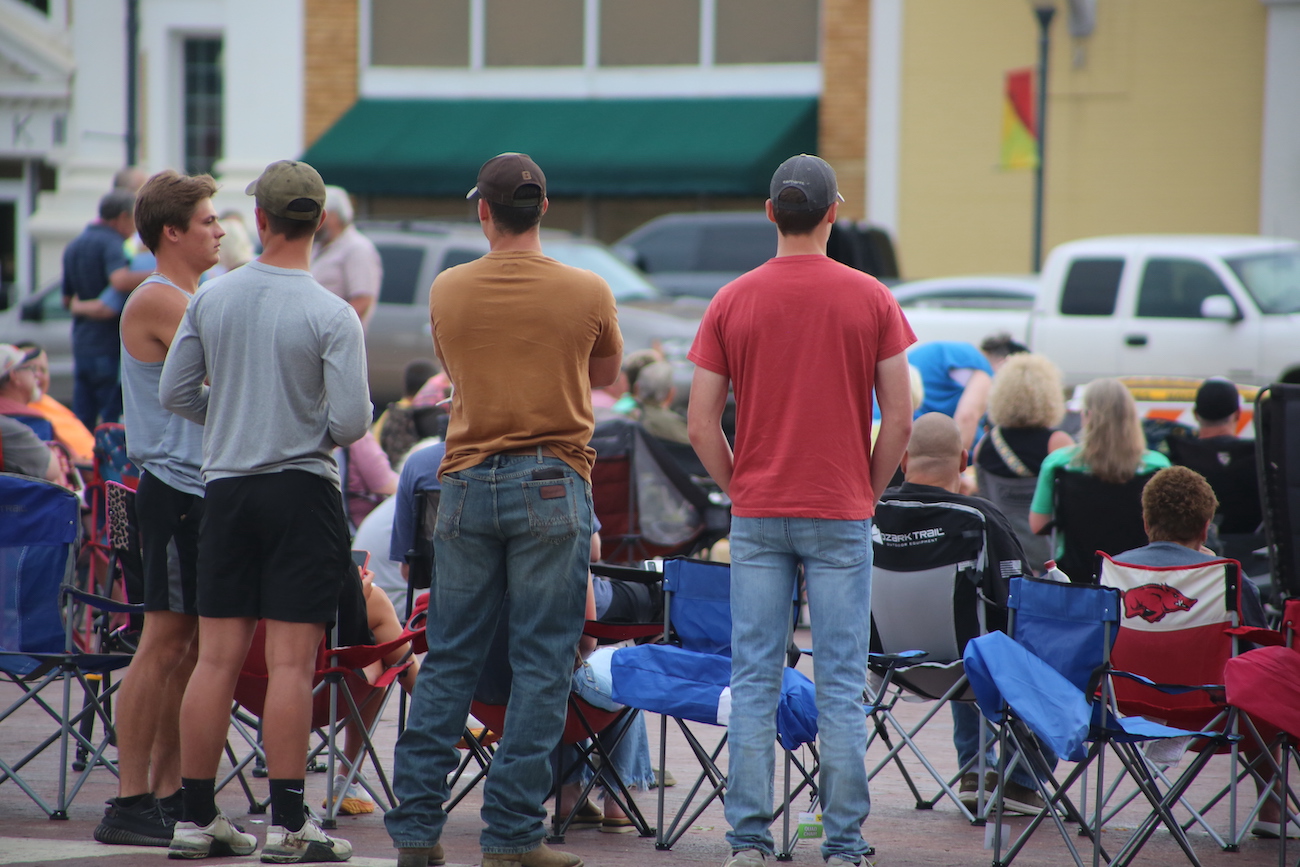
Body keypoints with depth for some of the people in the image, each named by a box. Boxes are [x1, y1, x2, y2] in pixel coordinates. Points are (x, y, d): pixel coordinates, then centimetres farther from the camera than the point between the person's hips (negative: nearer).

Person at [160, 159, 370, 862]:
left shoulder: (211, 298, 2)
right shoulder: (332, 315, -11)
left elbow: (174, 394, 7)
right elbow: (351, 420, -15)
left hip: (225, 486, 4)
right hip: (302, 488, -4)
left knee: (217, 660, 7)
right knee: (290, 663, -4)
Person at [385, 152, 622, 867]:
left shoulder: (448, 291, 2)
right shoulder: (587, 293, -3)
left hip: (467, 482, 3)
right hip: (551, 484, -3)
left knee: (448, 662, 9)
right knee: (542, 665, 2)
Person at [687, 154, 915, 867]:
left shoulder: (732, 302, 0)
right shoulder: (871, 300, -3)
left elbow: (702, 425, -1)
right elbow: (899, 419, -4)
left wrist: (739, 492, 11)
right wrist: (867, 493, 8)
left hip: (757, 516, 1)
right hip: (841, 515, -1)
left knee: (754, 681, 5)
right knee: (841, 685, 2)